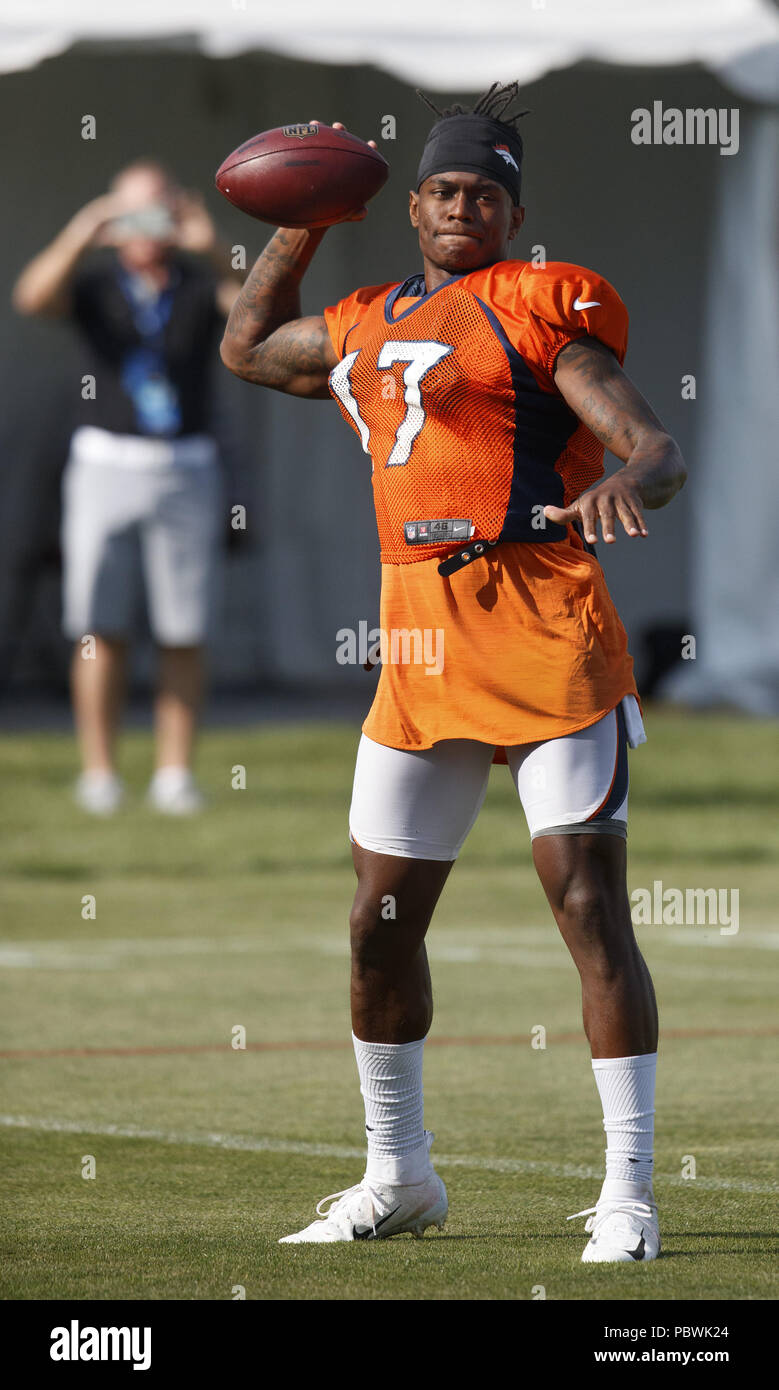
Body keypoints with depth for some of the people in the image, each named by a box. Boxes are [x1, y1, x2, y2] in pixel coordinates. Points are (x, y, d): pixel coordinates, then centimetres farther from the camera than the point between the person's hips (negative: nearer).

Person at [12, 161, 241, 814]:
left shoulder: (202, 286, 3)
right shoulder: (95, 283, 2)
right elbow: (33, 296, -16)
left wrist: (214, 250, -30)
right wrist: (79, 239, -33)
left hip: (186, 471, 1)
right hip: (106, 463, -1)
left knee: (184, 634, 0)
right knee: (102, 631, -3)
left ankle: (175, 773, 4)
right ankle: (99, 773, 1)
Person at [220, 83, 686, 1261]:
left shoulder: (538, 309, -2)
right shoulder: (366, 329, 18)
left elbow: (658, 448, -11)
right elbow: (247, 346, 37)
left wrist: (623, 485, -34)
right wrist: (305, 227, 28)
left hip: (544, 634, -7)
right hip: (418, 640, 7)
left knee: (589, 905, -10)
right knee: (381, 920, 9)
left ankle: (629, 1196, -7)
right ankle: (397, 1176, 25)